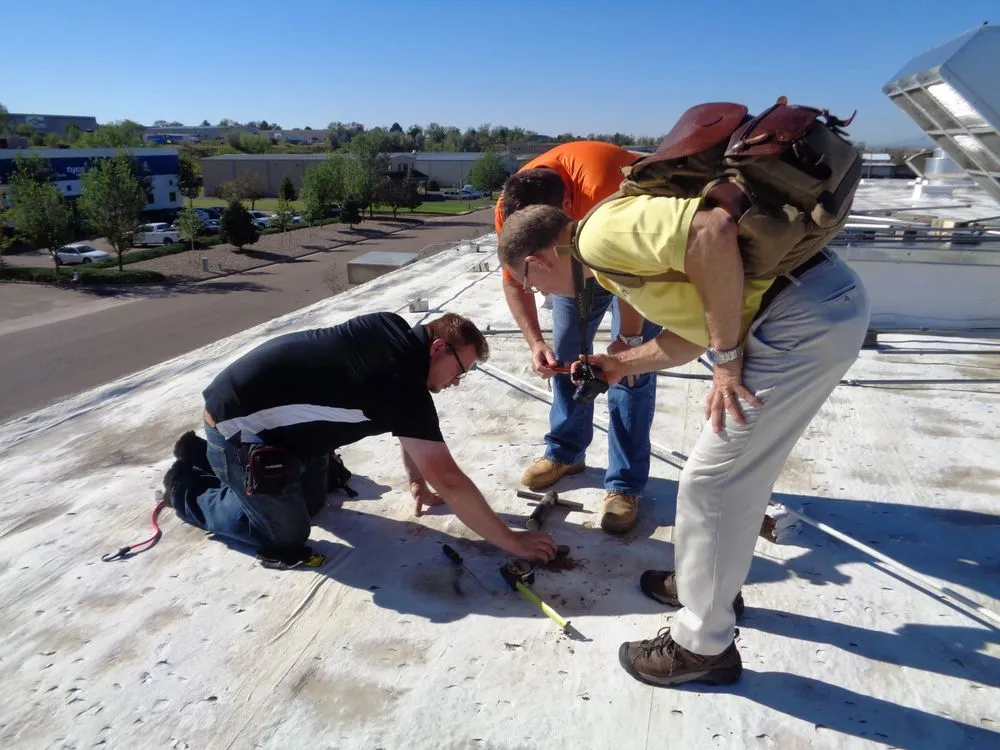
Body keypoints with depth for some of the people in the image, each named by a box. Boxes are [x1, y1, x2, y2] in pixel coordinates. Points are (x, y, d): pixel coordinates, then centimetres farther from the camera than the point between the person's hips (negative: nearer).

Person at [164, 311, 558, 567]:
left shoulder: (397, 333, 0)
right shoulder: (405, 384, -27)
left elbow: (412, 432, 14)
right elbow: (449, 481, -26)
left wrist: (417, 483, 17)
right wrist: (511, 541, -18)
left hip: (254, 396, 9)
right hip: (240, 423, -9)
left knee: (313, 502, 20)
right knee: (288, 537, 0)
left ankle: (210, 457, 33)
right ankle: (187, 487, 16)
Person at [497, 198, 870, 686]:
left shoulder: (602, 231, -12)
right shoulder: (616, 252, 18)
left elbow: (713, 231, -27)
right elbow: (695, 330, 20)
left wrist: (727, 359, -19)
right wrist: (621, 365, 25)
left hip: (808, 316, -10)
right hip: (829, 299, 10)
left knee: (709, 481, -1)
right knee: (739, 470, 23)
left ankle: (703, 645, 17)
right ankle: (712, 584, 42)